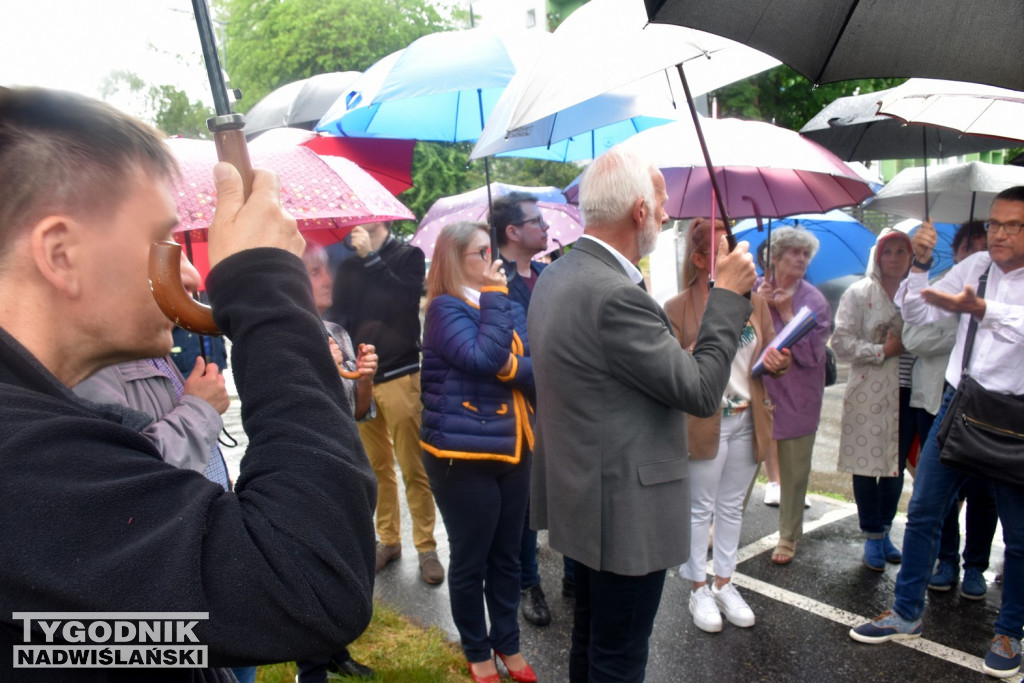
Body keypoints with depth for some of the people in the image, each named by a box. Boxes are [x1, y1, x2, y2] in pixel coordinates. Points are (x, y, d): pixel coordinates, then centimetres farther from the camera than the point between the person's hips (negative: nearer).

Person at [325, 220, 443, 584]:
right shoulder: (348, 268, 15)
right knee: (377, 467, 10)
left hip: (399, 377, -4)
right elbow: (338, 313, 7)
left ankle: (426, 547, 9)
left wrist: (371, 257, -14)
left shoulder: (409, 256, 2)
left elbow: (405, 300, -15)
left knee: (413, 468, -3)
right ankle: (389, 540, 24)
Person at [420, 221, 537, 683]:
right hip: (463, 455, -6)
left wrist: (515, 366, -18)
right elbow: (485, 357, -27)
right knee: (470, 560, 9)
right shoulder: (444, 309, -11)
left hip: (513, 449, 6)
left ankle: (508, 643, 35)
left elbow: (540, 371, 1)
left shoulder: (510, 307, 9)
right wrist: (493, 295, -18)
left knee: (507, 556, 17)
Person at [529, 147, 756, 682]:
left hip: (577, 496, 9)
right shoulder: (616, 296, -28)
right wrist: (729, 293, -12)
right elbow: (701, 392, -21)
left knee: (589, 635, 26)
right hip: (624, 512, -9)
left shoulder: (553, 277, 3)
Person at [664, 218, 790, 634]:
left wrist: (779, 362, -8)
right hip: (702, 422, -5)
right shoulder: (678, 308, -9)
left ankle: (724, 584, 32)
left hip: (747, 419, 5)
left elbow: (772, 353, 14)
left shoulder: (754, 301, 7)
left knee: (732, 506, 17)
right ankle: (699, 590, 24)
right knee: (700, 509, 8)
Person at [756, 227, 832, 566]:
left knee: (794, 472, 9)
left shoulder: (814, 300, -3)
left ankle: (788, 537, 26)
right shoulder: (755, 291, 0)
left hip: (795, 397, 0)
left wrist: (785, 311, -15)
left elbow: (811, 353, -12)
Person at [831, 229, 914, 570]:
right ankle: (872, 537, 15)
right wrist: (882, 350, -14)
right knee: (868, 464, 1)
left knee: (896, 466, 11)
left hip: (907, 394, 4)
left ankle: (883, 532, 27)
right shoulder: (859, 293, 0)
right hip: (870, 393, -3)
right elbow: (841, 342, -8)